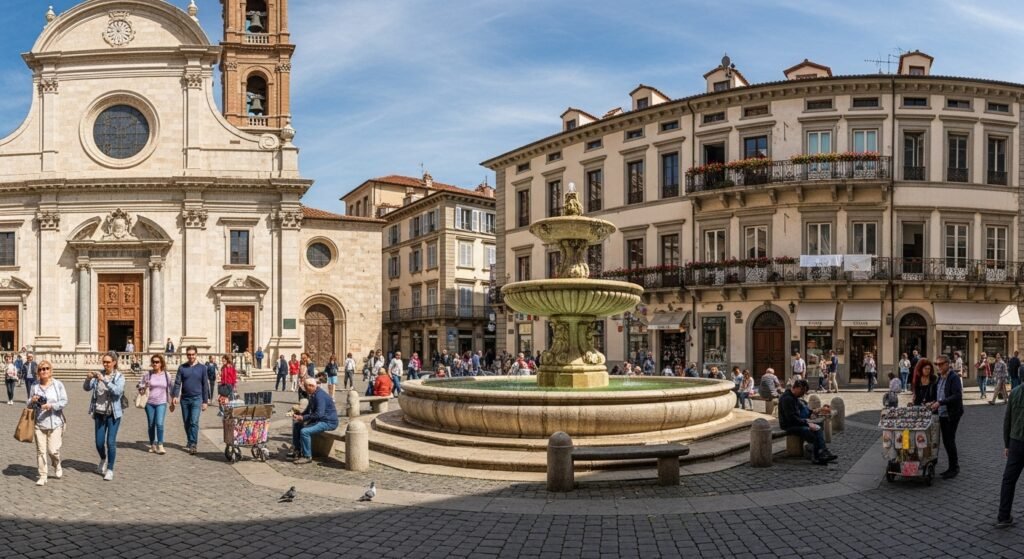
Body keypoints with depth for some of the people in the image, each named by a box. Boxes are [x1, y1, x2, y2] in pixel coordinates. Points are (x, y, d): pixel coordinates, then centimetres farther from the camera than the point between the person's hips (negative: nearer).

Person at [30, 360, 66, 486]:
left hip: (55, 423, -2)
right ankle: (42, 476, 10)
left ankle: (57, 467, 26)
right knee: (41, 451, 1)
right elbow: (29, 405, 12)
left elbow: (64, 401, -5)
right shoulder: (35, 386, 5)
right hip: (39, 423, 2)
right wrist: (32, 401, -10)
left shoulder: (58, 384, -2)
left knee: (53, 450, -4)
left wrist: (51, 406, -19)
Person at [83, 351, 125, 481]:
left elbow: (118, 391, -22)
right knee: (99, 442, 9)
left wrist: (104, 380, -30)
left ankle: (110, 470, 5)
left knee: (111, 442, -6)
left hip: (113, 414, -4)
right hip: (99, 413, 4)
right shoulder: (99, 374, 4)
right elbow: (87, 388, 2)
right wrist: (88, 378, -18)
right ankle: (103, 460, 39)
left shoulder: (119, 376, -6)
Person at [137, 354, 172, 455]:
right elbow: (140, 384, 9)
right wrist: (143, 387, -14)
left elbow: (169, 388, 13)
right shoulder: (148, 374, 0)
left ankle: (160, 446, -8)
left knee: (159, 424, -14)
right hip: (149, 403, 1)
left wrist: (170, 400, 14)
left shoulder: (166, 375, 2)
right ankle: (152, 444, 24)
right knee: (151, 425, 9)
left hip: (161, 403, -1)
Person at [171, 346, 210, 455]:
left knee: (194, 422, -13)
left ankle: (193, 445, -13)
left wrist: (205, 401, 3)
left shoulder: (202, 368, 3)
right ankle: (189, 442, 25)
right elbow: (177, 383, 1)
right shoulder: (182, 367, 6)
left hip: (196, 398, -2)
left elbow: (205, 385, 5)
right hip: (184, 399, 3)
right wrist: (175, 396, -15)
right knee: (187, 422, 11)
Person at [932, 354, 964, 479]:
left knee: (950, 441, -4)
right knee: (946, 442, 11)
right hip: (942, 414, 8)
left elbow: (957, 396, -22)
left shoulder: (954, 377, -13)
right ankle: (953, 467, 22)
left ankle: (954, 468, 8)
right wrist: (934, 402, 5)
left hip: (952, 415, -8)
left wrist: (940, 402, -24)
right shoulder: (939, 378, 12)